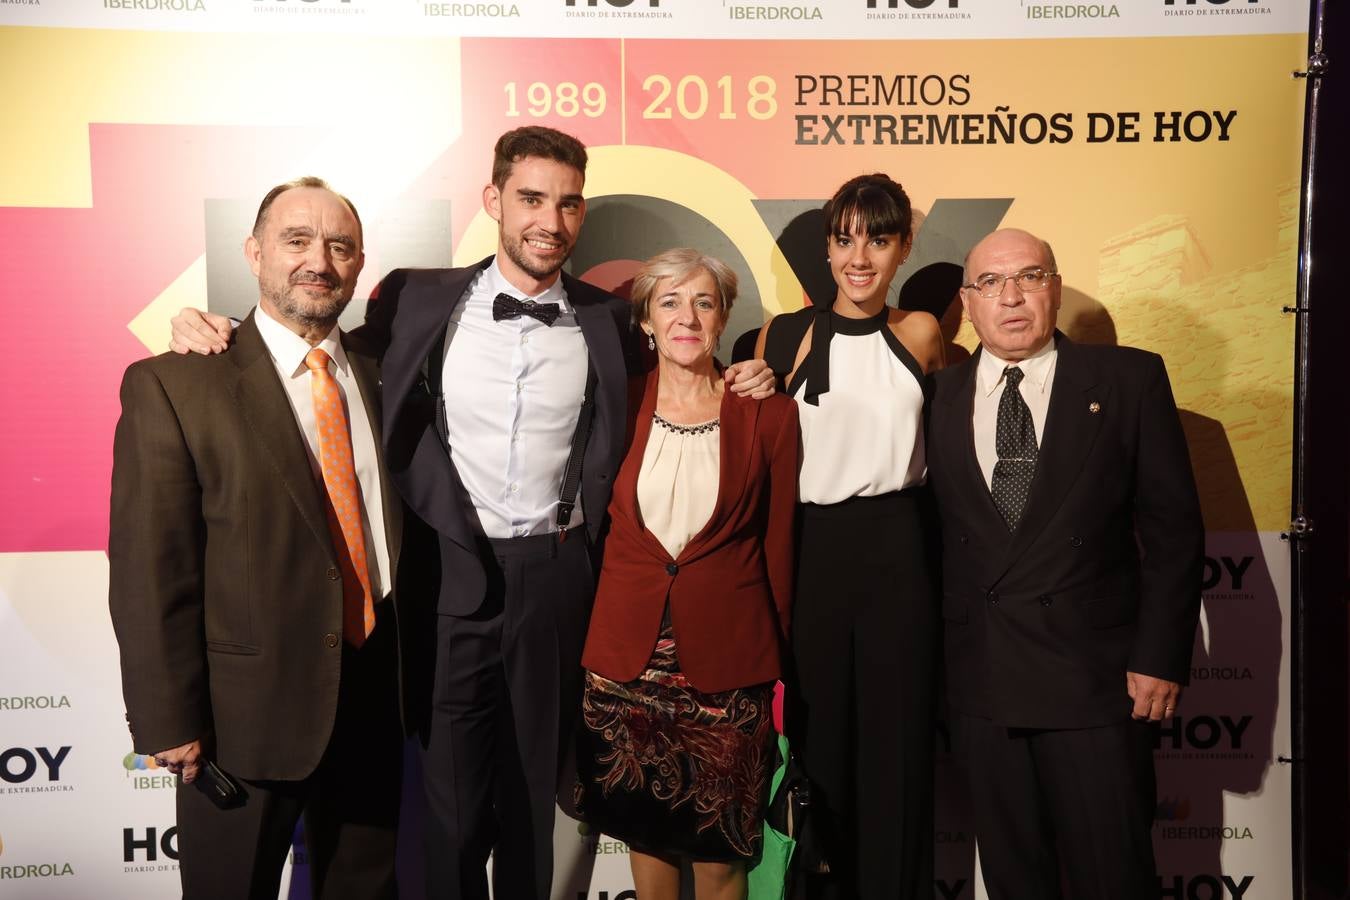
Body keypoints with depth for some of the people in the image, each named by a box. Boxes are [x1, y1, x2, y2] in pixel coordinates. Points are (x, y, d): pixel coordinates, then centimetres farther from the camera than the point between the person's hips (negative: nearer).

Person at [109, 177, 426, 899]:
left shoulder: (379, 370, 4)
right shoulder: (172, 385, -11)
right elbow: (148, 570, -12)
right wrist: (168, 724, -12)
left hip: (375, 694, 5)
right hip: (249, 705, -4)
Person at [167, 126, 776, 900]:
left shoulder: (606, 318, 2)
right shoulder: (420, 299, -3)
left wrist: (738, 383, -1)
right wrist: (217, 333, -9)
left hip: (558, 574, 2)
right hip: (452, 572, -1)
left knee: (536, 784, 18)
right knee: (451, 793, 12)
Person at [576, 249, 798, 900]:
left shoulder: (769, 414, -3)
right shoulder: (617, 407, 1)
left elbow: (779, 543, 1)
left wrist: (780, 663, 5)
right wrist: (586, 641, 5)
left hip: (727, 656, -1)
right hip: (627, 655, 2)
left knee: (721, 843, 11)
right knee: (642, 826, 16)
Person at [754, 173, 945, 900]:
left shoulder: (919, 334, 3)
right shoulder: (784, 336, 0)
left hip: (898, 552, 1)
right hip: (810, 553, 0)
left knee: (898, 740, 9)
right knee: (817, 740, 10)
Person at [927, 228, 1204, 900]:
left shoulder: (1130, 380, -1)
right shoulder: (939, 397, 6)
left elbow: (1173, 528, -3)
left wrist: (1160, 656, -7)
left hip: (1097, 673, -2)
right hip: (980, 683, 2)